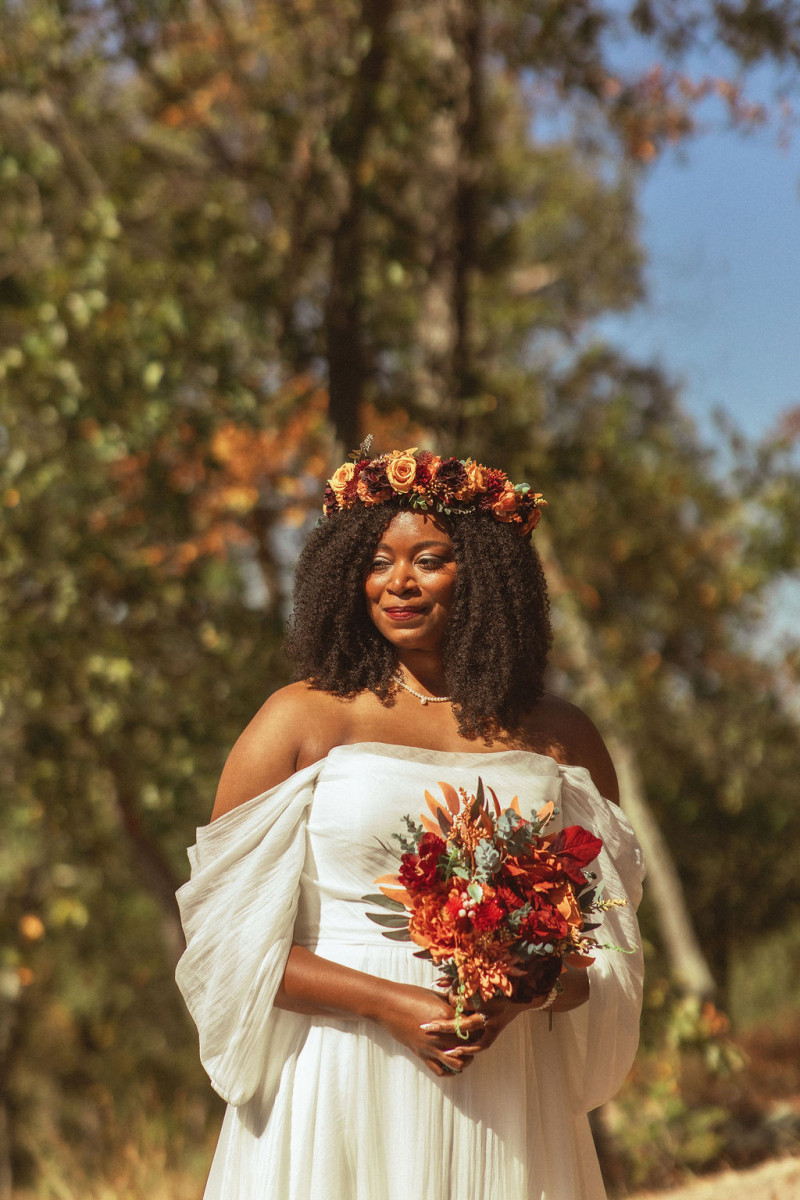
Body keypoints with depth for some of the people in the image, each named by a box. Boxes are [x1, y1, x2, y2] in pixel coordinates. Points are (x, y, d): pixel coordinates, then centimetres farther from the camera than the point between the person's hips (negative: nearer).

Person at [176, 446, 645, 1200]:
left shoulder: (558, 741, 7)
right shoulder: (302, 721, 0)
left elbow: (606, 945, 11)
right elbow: (231, 934, -3)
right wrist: (388, 1003, -15)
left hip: (501, 1104, 2)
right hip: (337, 1094, -2)